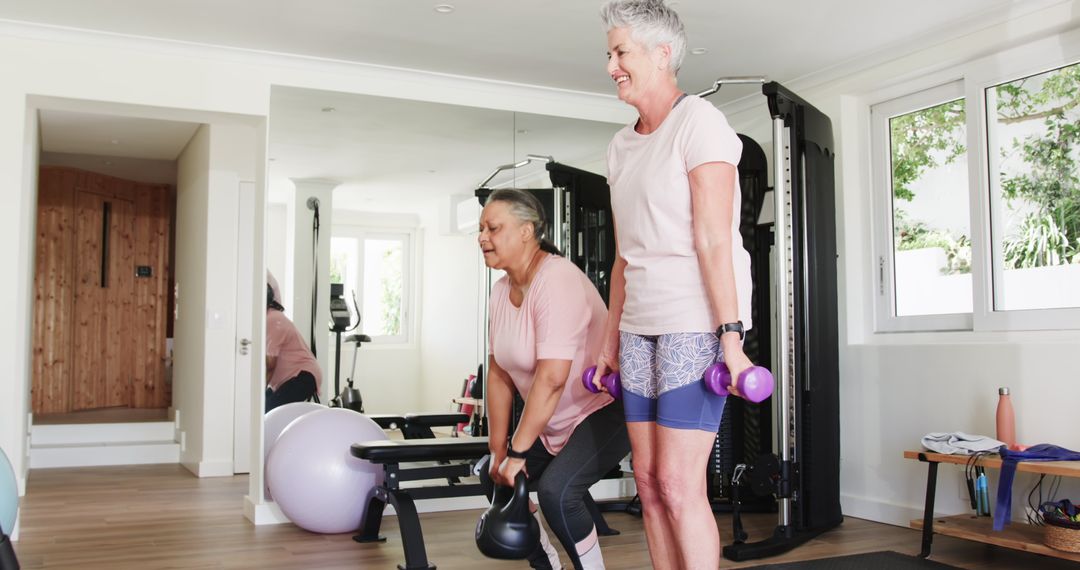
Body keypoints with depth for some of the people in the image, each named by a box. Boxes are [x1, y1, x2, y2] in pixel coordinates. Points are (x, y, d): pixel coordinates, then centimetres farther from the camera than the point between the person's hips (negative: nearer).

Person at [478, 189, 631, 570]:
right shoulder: (503, 290, 2)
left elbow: (551, 379, -29)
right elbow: (499, 373, 3)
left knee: (556, 492, -27)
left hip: (604, 410, -9)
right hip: (555, 421, 9)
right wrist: (498, 451, -1)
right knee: (494, 479, 11)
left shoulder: (557, 280, -24)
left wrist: (517, 453, -24)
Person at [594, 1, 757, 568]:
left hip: (696, 321, -7)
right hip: (640, 326, 8)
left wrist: (731, 335, -19)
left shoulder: (698, 122, -6)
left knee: (678, 484, -9)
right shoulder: (621, 147, 16)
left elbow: (713, 240, -15)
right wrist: (611, 339, 15)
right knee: (648, 480, 7)